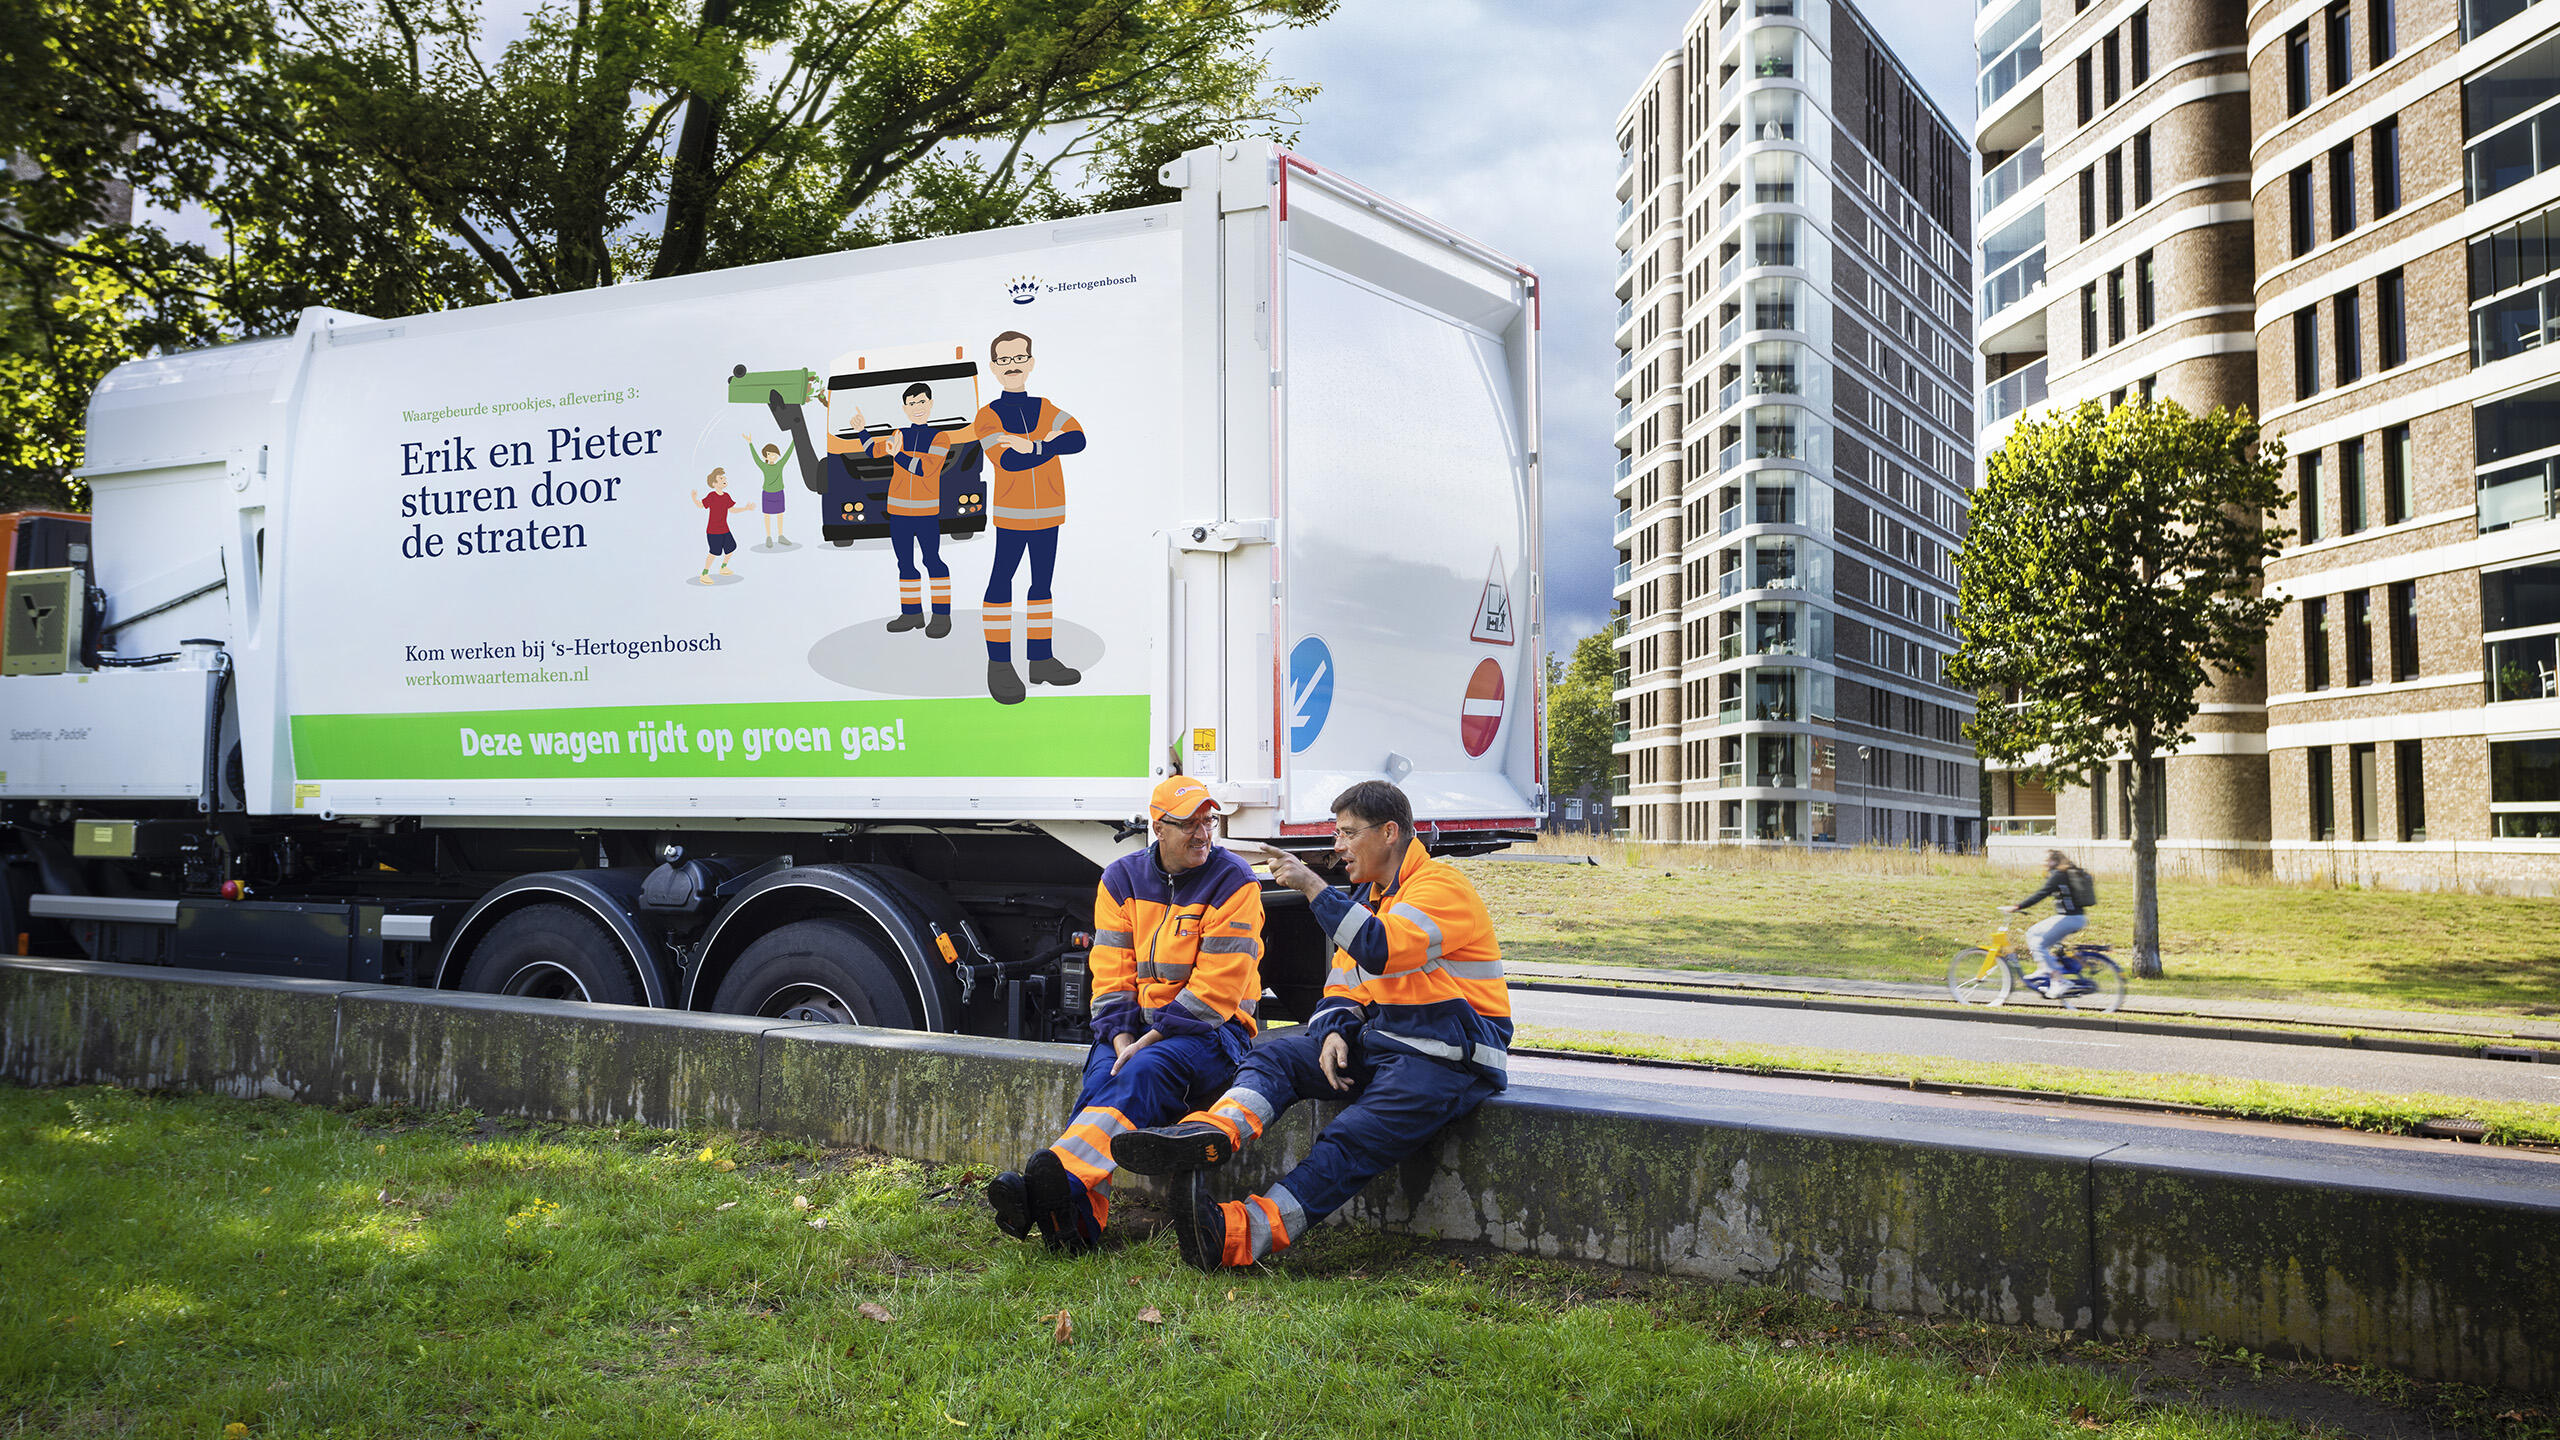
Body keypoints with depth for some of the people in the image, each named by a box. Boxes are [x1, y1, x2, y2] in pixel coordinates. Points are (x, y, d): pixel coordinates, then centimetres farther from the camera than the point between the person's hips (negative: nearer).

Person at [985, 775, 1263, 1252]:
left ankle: (1064, 1180, -55)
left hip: (1209, 1029, -4)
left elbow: (1215, 989, -11)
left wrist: (1148, 1041, -16)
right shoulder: (1122, 879, 9)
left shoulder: (1233, 881, -6)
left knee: (1143, 1073, -34)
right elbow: (1111, 975, 6)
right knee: (1101, 1080, -27)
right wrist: (1122, 1039, -12)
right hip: (1134, 1028, 4)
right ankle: (1079, 1220, -47)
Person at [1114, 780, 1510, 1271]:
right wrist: (1334, 1031, -6)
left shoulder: (1442, 886, -11)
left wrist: (1312, 887, -26)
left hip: (1450, 1057, -9)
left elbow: (1380, 950, -29)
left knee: (1351, 1139, -26)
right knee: (1276, 1055, -10)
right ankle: (1216, 1130, -37)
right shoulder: (1366, 894, 18)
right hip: (1378, 1041, 9)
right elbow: (1346, 984, 16)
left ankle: (1242, 1235, -38)